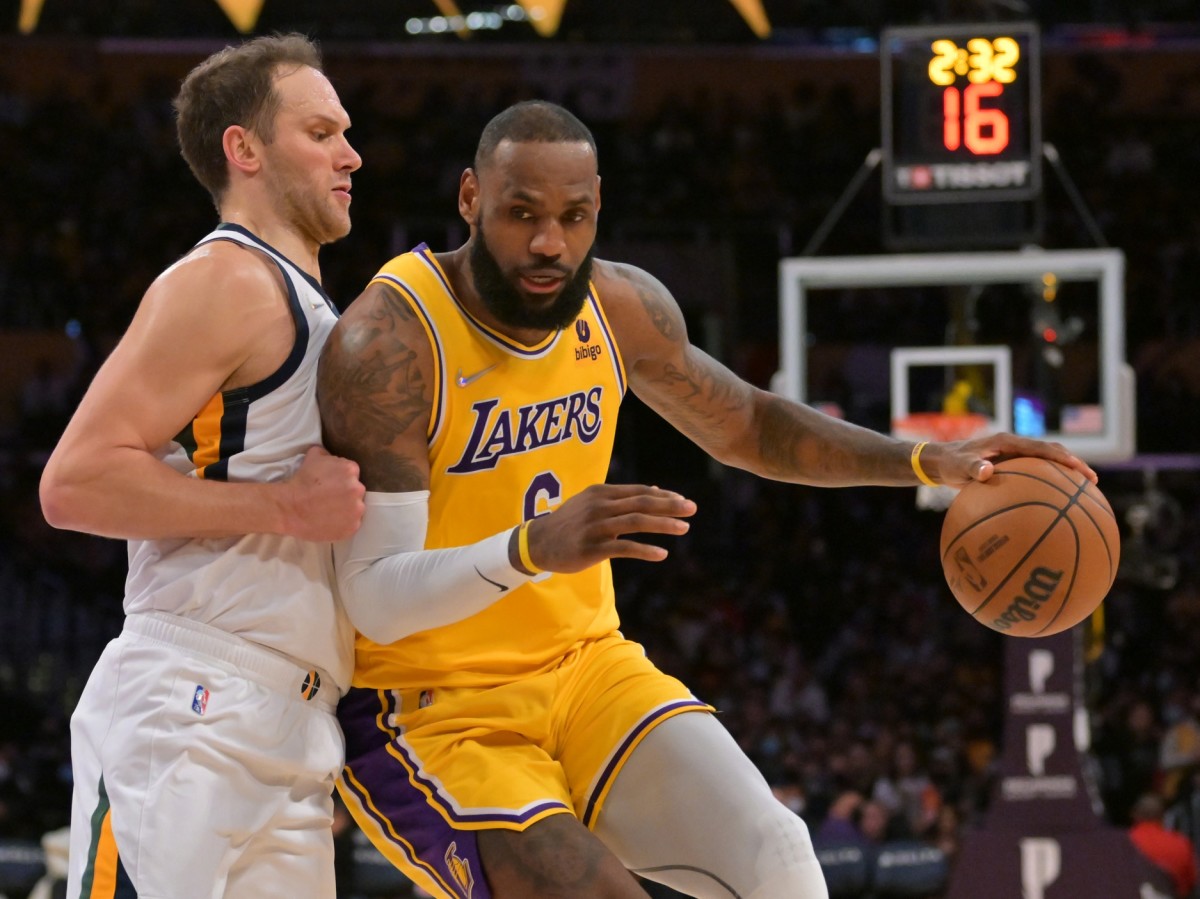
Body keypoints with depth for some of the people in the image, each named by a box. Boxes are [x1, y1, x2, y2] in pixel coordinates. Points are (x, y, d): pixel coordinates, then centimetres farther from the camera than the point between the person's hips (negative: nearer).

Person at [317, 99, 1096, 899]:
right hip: (430, 711, -6)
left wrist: (929, 463, 7)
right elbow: (376, 600, -26)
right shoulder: (387, 345, -22)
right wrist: (532, 548, -43)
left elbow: (745, 426, 19)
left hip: (585, 664, 6)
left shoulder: (624, 307, -1)